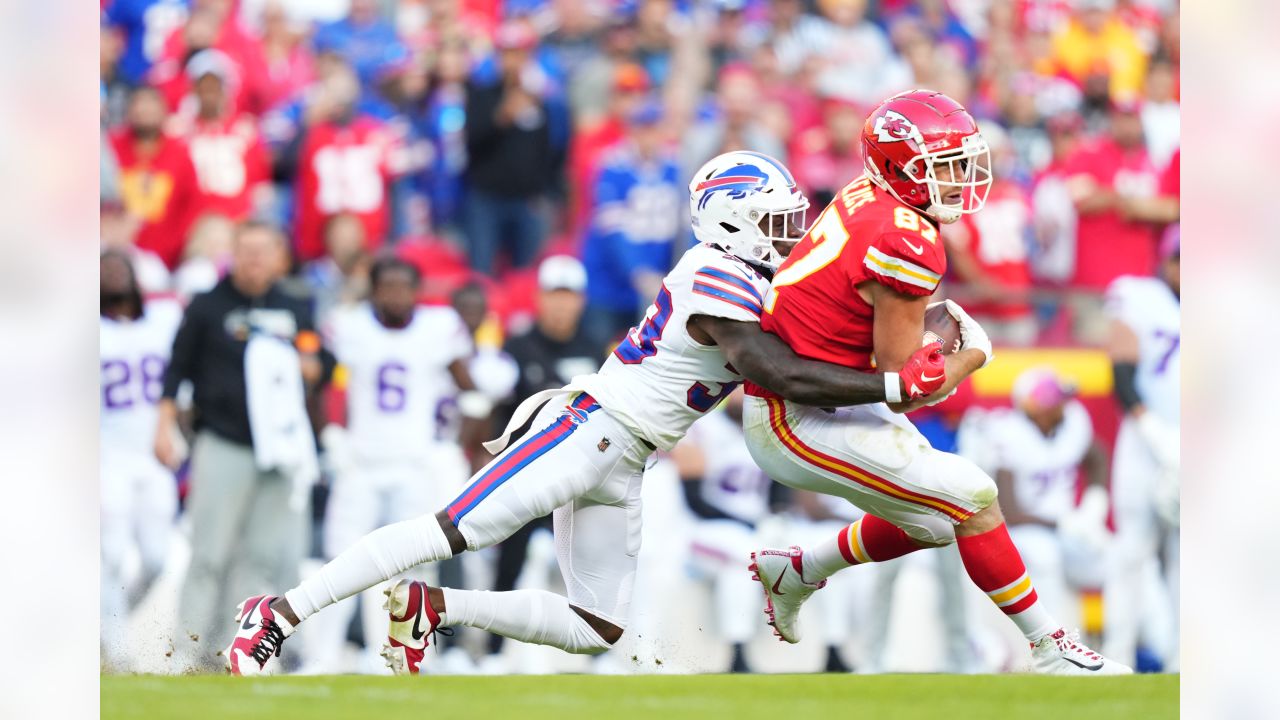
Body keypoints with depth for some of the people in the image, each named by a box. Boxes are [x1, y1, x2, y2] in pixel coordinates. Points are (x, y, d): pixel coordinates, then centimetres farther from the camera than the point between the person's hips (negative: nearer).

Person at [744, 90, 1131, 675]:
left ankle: (795, 571, 35)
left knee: (932, 524, 20)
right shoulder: (907, 244, -25)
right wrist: (975, 353, -2)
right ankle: (1050, 650, -3)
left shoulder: (867, 197, 1)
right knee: (973, 500, -10)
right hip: (801, 422, -10)